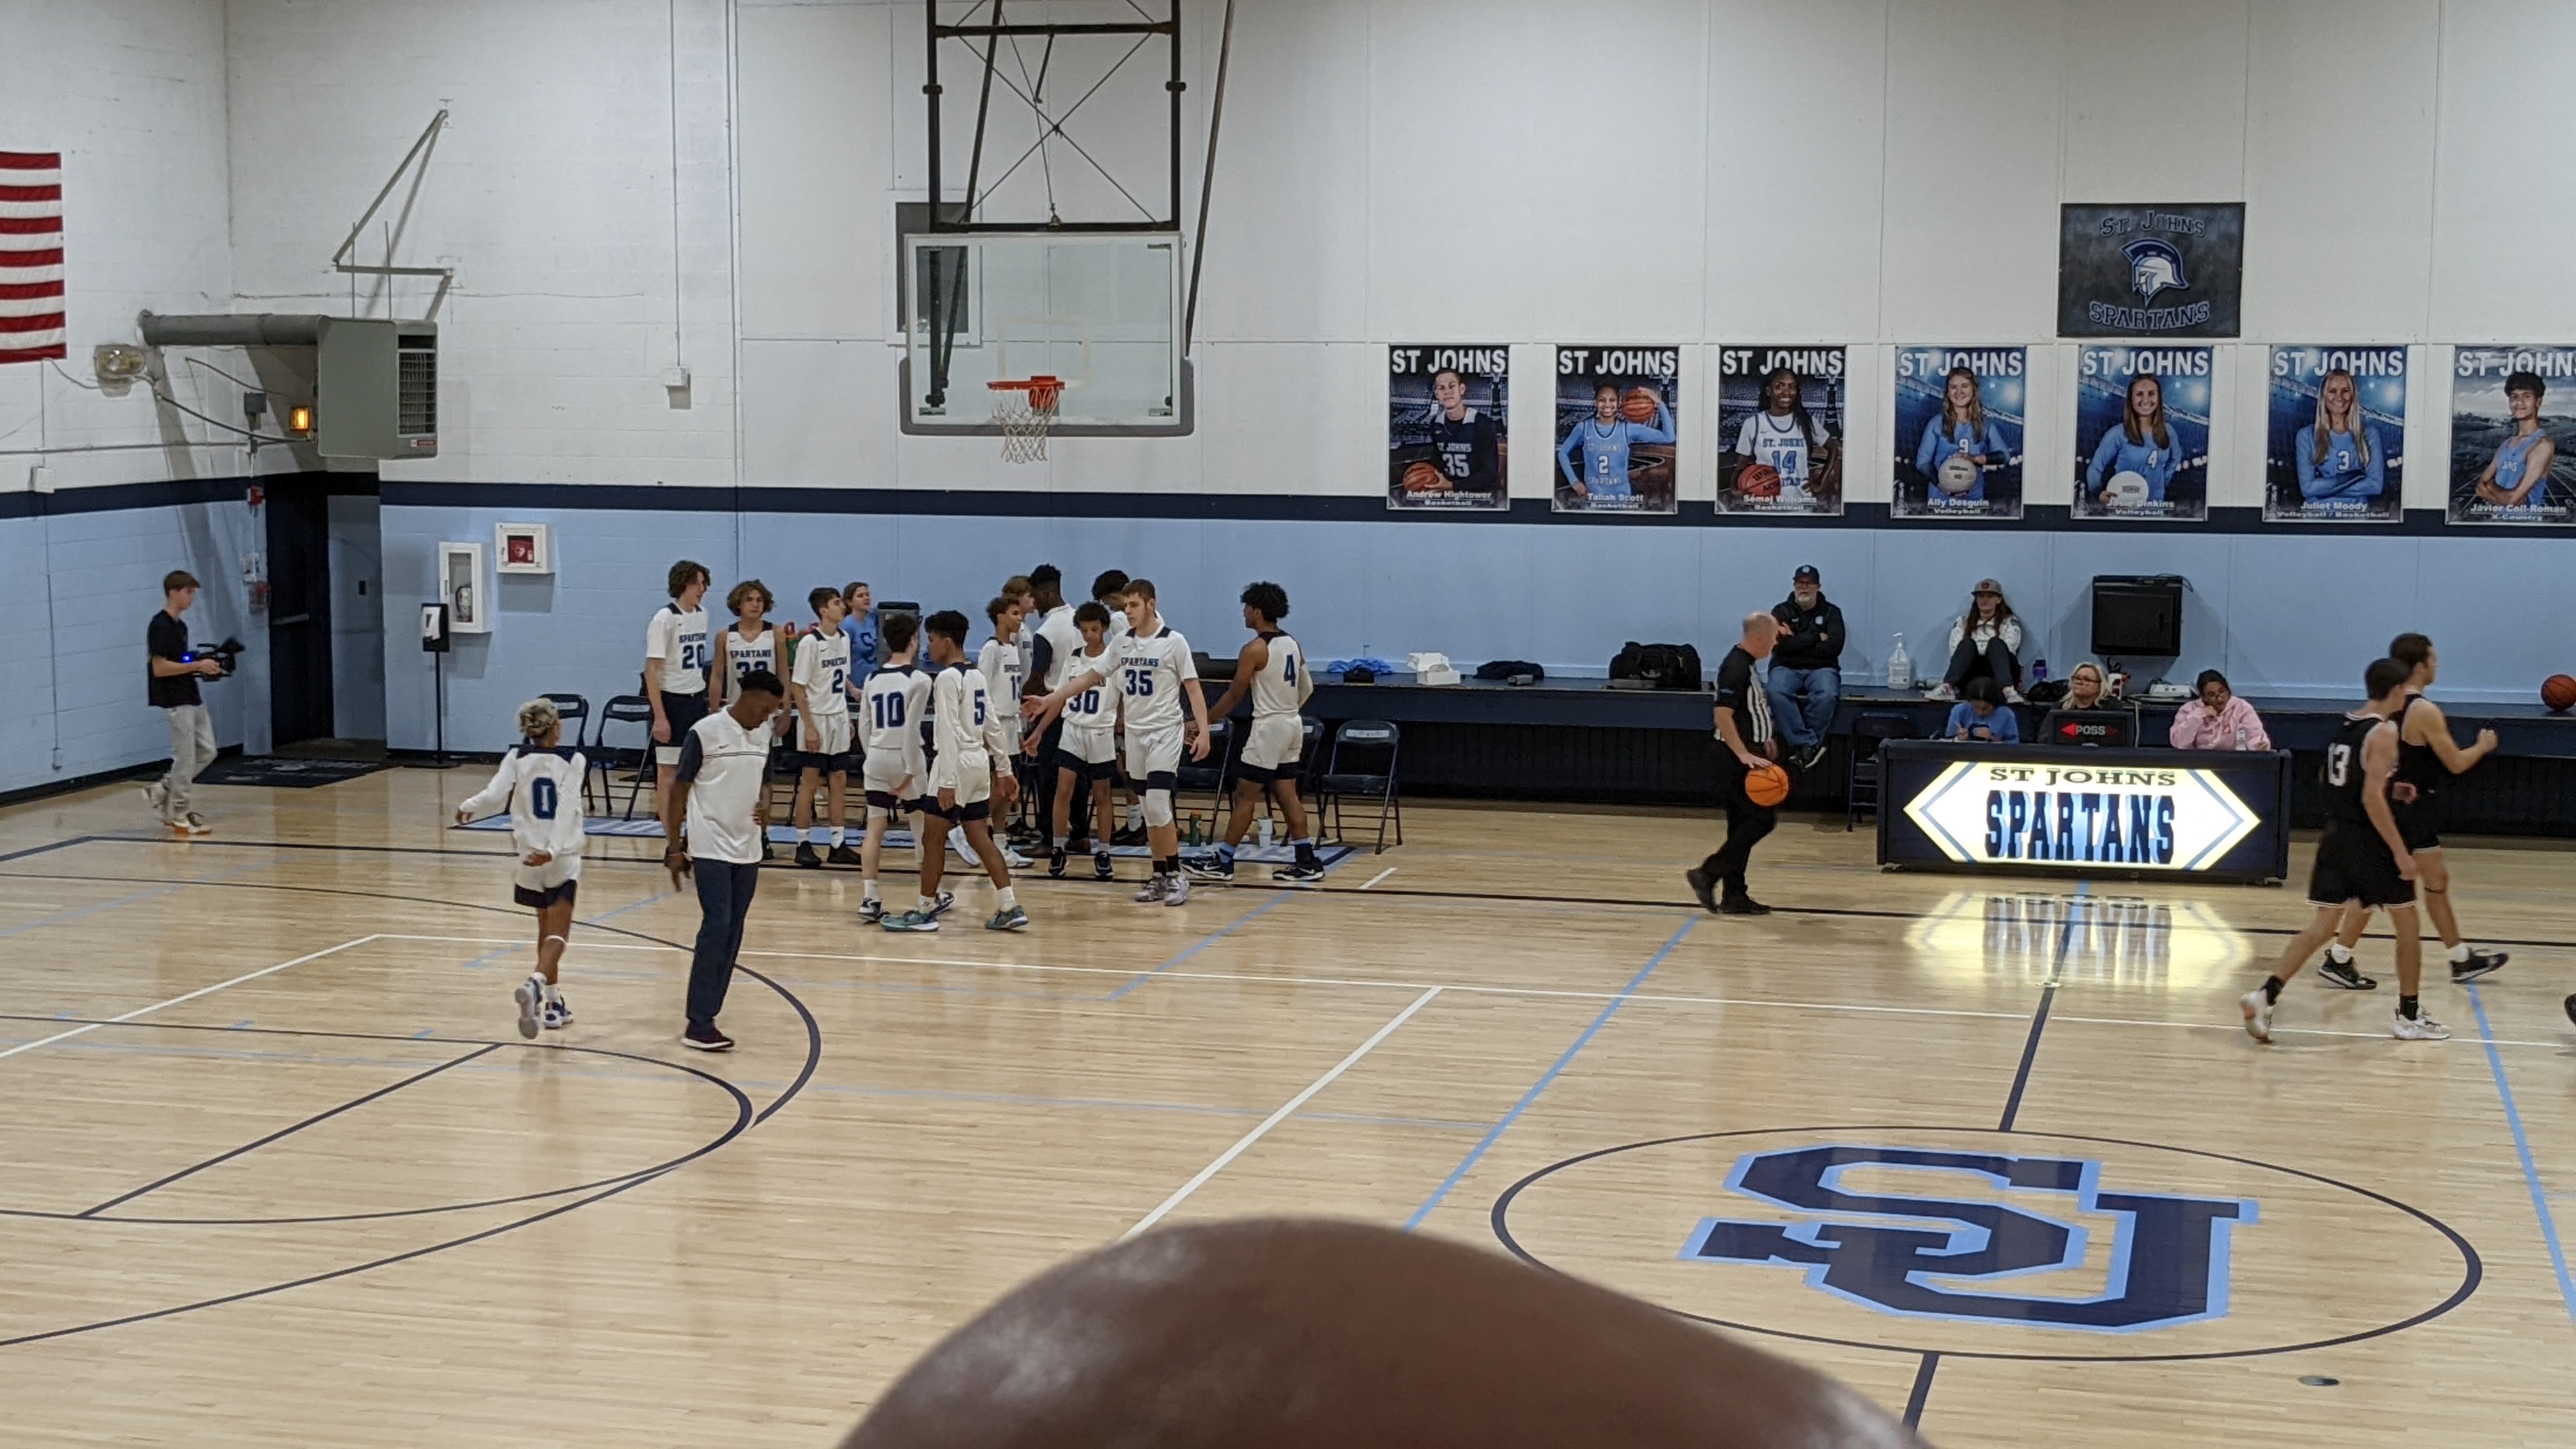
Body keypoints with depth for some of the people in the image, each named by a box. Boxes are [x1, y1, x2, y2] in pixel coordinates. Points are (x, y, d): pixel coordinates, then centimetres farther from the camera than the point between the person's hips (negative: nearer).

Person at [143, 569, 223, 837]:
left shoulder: (179, 626, 14)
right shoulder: (160, 626, -15)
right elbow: (160, 668, -20)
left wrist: (203, 667, 7)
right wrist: (197, 666, -19)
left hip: (191, 699, 9)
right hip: (175, 701, -9)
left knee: (206, 752, 10)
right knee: (185, 757, -4)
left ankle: (161, 790, 19)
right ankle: (180, 817, 6)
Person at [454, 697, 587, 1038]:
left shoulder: (517, 759, 2)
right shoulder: (573, 761, -3)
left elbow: (494, 795, -11)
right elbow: (566, 811, -15)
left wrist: (467, 808, 8)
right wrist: (552, 851, -22)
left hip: (531, 856, 3)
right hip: (564, 857, -3)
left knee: (546, 930, 19)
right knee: (557, 933, -4)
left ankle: (554, 1001, 20)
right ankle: (536, 982, -31)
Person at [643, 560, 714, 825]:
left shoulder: (702, 614, 8)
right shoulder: (665, 619, -13)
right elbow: (652, 670, -14)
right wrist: (659, 717, -18)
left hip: (697, 699, 7)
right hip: (672, 700, -7)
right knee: (668, 770, -1)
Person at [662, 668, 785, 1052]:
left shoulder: (763, 736, 9)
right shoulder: (705, 733, -10)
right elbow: (679, 790, -6)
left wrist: (765, 808, -1)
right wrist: (675, 848, -7)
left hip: (747, 851, 7)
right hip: (710, 848, -7)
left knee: (732, 934, 7)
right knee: (717, 927, -13)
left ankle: (705, 1017, 14)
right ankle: (698, 1027, -10)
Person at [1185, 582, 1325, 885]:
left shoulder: (1255, 650, -14)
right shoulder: (1292, 644, 9)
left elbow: (1234, 695, -12)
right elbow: (1306, 688, 15)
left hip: (1268, 727, -8)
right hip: (1293, 724, 8)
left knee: (1245, 795, -3)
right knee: (1287, 795, 10)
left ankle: (1222, 863, 1)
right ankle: (1306, 863, 7)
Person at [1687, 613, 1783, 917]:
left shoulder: (1745, 664, 14)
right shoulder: (1736, 668, -18)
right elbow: (1723, 716, -25)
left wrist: (1762, 739, 26)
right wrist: (1745, 755, -28)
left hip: (1747, 754, 10)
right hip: (1739, 758, -10)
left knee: (1743, 825, 10)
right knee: (1761, 819, -9)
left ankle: (1734, 897, 11)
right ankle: (1708, 874, -8)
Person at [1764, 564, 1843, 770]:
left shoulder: (1831, 612, 10)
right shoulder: (1781, 611, 9)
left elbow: (1834, 647, -6)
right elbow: (1779, 645, -7)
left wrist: (1797, 642, -6)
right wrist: (1816, 637, -5)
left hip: (1821, 669, 0)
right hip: (1787, 668, 0)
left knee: (1826, 695, -36)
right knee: (1776, 693, -35)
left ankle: (1803, 745, -26)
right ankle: (1811, 745, -34)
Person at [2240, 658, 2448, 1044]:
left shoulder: (2346, 725, 10)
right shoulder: (2384, 731, -14)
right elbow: (2372, 798, -20)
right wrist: (2401, 852, -19)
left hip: (2335, 835, 7)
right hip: (2368, 839, -7)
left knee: (2324, 925, 5)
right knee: (2407, 923, 10)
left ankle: (2265, 995, -11)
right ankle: (2409, 1017, 18)